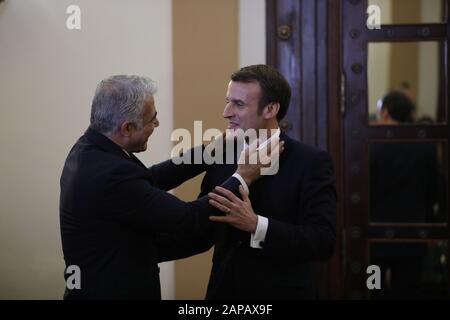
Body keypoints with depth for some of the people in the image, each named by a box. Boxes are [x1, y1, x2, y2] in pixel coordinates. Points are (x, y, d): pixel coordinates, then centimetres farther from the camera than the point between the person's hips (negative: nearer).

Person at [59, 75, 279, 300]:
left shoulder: (89, 150, 0)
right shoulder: (111, 174, -26)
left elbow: (148, 180, 10)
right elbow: (188, 218, -20)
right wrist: (242, 178, -9)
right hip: (113, 292, -9)